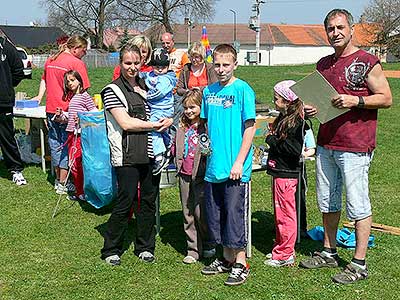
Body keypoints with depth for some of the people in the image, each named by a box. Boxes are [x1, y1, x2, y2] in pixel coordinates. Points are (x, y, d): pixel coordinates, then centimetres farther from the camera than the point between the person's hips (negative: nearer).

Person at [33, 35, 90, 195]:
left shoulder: (50, 61, 13)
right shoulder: (77, 63, -11)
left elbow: (44, 80, 26)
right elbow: (82, 90, -14)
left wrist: (40, 96, 35)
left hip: (51, 109, 7)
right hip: (68, 111, -7)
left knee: (55, 143, 15)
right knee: (66, 145, 1)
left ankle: (58, 179, 27)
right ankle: (62, 184, 6)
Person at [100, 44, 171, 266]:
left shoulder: (147, 85, 16)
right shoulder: (113, 90, -1)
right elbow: (126, 123, -11)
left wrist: (168, 121, 2)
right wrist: (155, 125, -6)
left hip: (151, 153, 5)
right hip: (127, 156, -5)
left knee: (149, 200, 9)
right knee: (126, 200, -5)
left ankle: (145, 247, 22)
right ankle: (111, 250, 10)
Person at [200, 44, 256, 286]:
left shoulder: (243, 90, -8)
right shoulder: (209, 91, 10)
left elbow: (250, 127, -11)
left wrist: (239, 162, -15)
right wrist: (206, 142, 3)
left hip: (235, 168, -6)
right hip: (213, 166, 7)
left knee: (234, 214, -1)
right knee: (215, 214, 13)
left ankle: (240, 263, 12)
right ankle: (226, 258, 28)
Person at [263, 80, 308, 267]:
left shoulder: (295, 122, -17)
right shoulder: (283, 118, 12)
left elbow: (294, 149, -25)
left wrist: (272, 140, -16)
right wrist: (273, 137, 2)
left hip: (287, 174, -10)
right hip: (279, 172, 10)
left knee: (285, 214, -1)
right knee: (280, 213, 17)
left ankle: (285, 255, 8)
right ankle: (282, 250, 28)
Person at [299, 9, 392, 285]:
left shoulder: (367, 62, -6)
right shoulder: (324, 64, 14)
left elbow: (386, 98, -7)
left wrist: (355, 100, -19)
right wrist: (311, 108, 4)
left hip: (355, 148, -7)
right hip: (326, 145, 7)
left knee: (358, 205, -2)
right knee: (327, 201, 15)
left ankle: (359, 264, 6)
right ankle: (329, 253, 29)